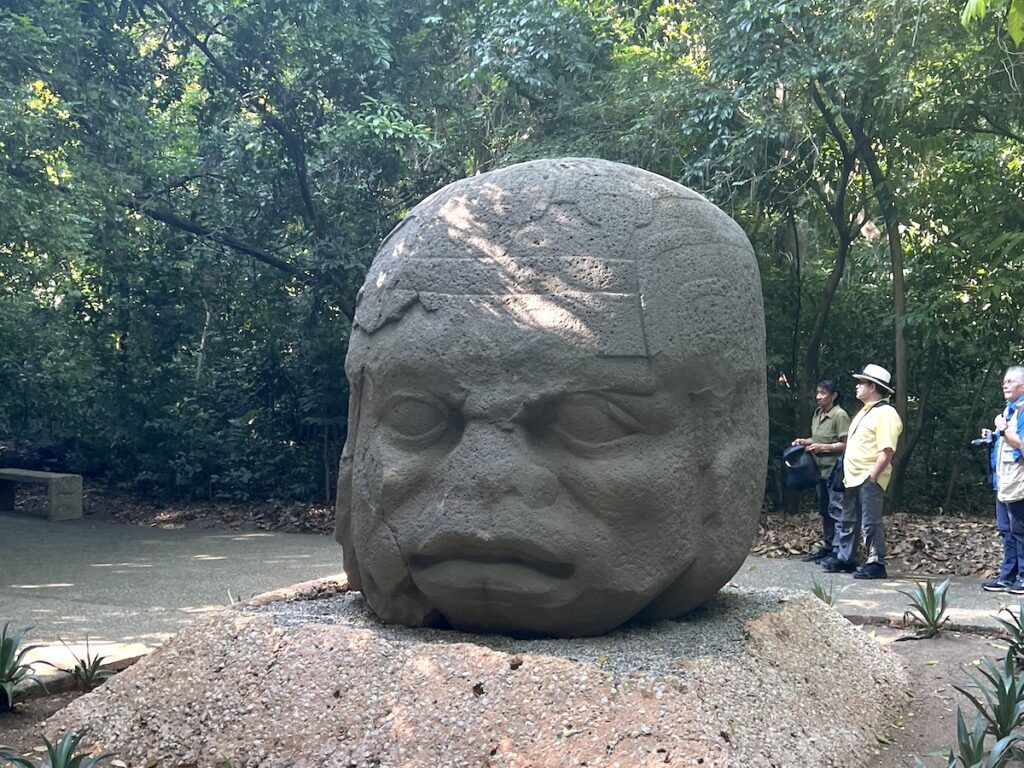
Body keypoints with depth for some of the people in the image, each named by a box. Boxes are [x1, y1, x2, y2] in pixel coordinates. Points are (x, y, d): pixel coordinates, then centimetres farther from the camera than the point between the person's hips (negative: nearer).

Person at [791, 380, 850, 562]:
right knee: (824, 510, 14)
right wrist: (804, 441, 7)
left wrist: (823, 447, -20)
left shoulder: (840, 415, -14)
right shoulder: (817, 414, 12)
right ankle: (827, 546, 23)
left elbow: (845, 444, -16)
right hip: (821, 470, 9)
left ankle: (837, 550, -2)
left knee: (836, 511, -6)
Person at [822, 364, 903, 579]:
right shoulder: (865, 412, 18)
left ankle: (876, 564, 2)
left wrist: (872, 477, -22)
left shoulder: (885, 413, -14)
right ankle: (844, 559, 26)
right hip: (853, 478, 10)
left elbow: (887, 452, -20)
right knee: (847, 521, 16)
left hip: (869, 479, -10)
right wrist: (846, 474, 17)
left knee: (870, 523, -5)